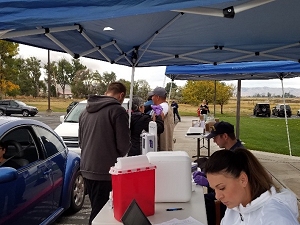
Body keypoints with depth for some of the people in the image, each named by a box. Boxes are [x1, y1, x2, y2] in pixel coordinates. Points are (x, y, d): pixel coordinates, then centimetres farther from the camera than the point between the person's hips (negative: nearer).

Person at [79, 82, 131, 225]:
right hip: (105, 171, -8)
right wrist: (118, 155, 7)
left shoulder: (86, 111, 13)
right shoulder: (117, 110, -11)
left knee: (96, 210, 21)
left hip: (86, 169, 8)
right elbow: (123, 144, -13)